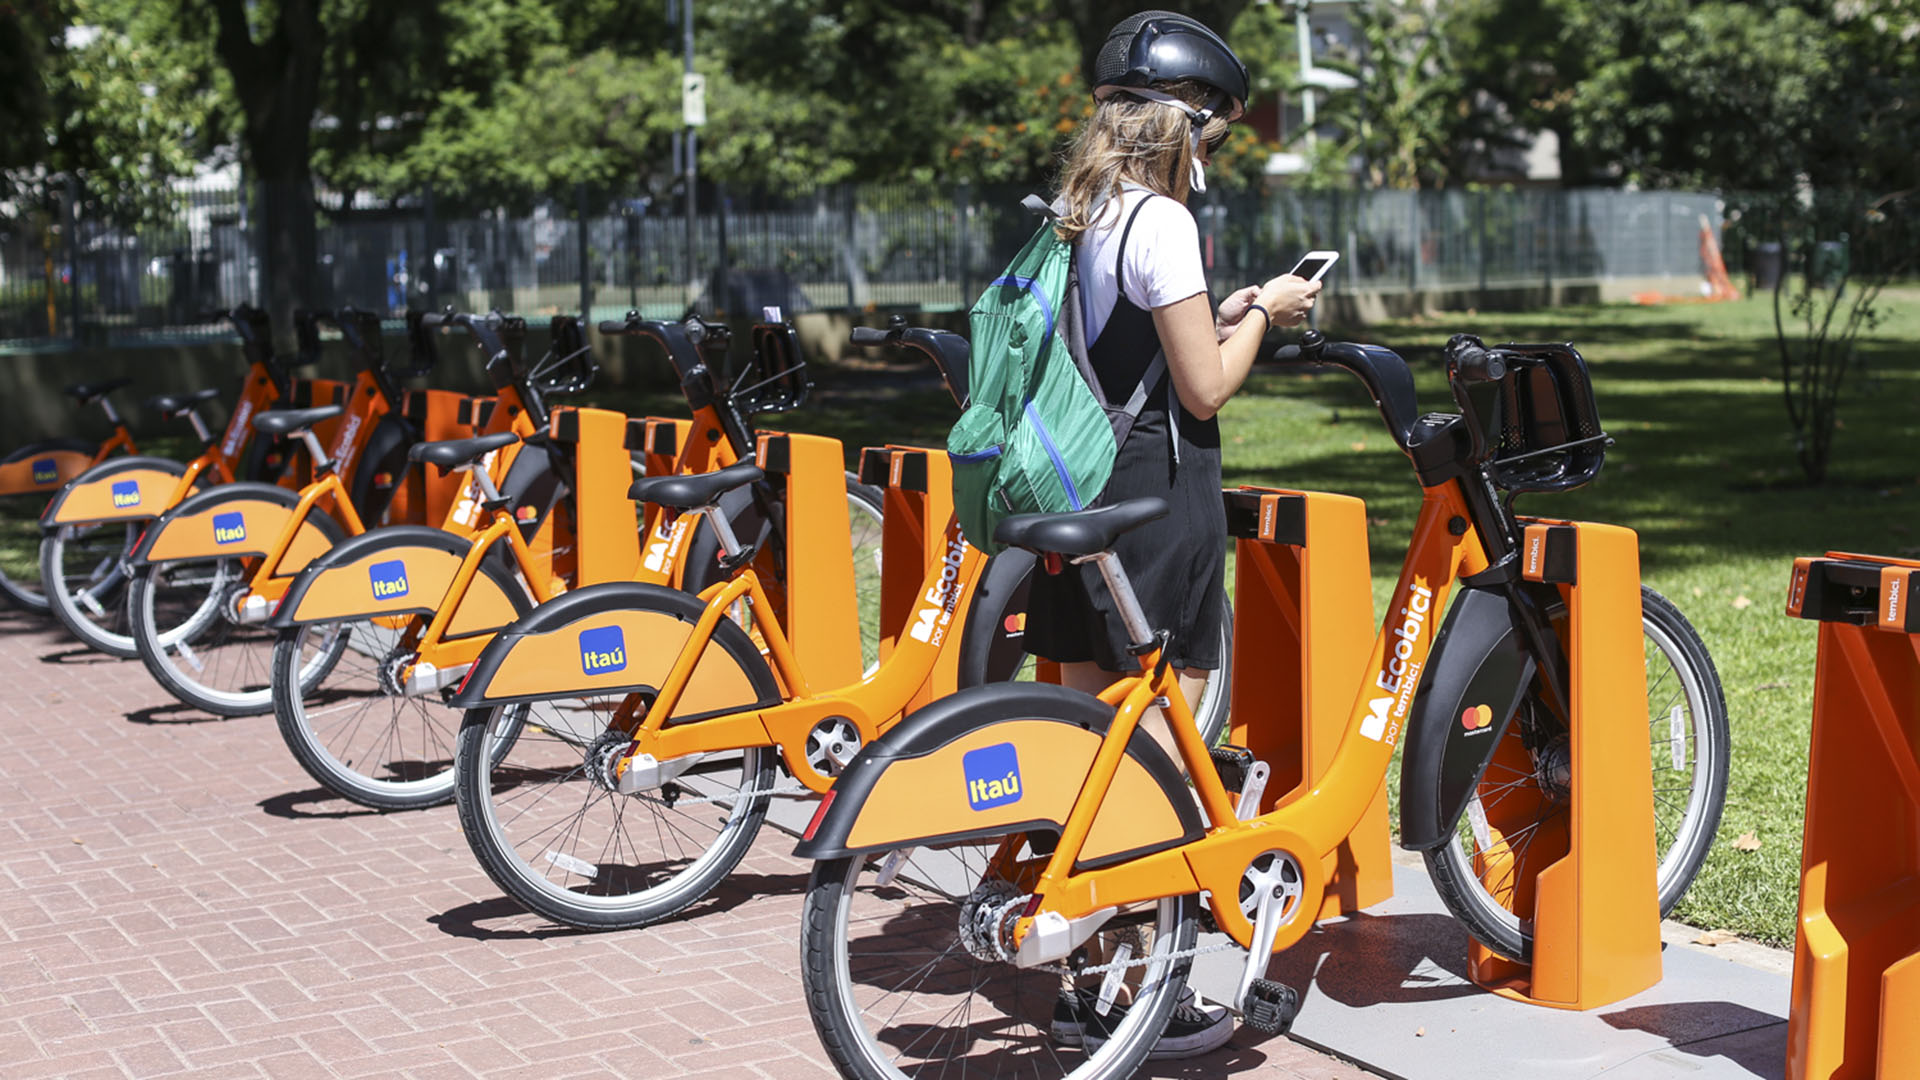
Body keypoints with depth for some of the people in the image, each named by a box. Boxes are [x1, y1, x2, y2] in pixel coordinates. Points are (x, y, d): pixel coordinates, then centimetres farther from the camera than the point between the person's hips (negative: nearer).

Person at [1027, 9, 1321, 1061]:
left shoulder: (1076, 216, 12)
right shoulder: (1161, 219, -14)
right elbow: (1204, 389, -14)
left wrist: (1216, 316, 15)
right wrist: (1262, 313, 2)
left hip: (1079, 497, 9)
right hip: (1160, 499, -9)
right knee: (1161, 748, -2)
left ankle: (1086, 983, 19)